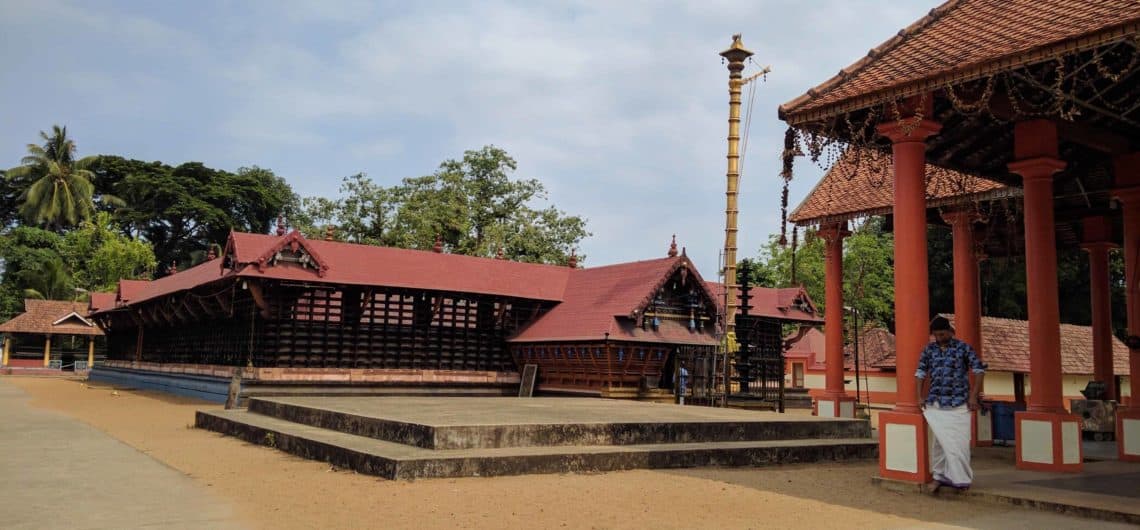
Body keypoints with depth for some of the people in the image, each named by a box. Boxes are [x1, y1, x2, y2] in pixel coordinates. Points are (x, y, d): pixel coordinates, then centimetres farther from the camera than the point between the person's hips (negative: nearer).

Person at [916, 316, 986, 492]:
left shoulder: (963, 348, -1)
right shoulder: (929, 349, 7)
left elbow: (979, 370, -1)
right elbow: (920, 372, 11)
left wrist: (973, 396, -7)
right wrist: (920, 396, 3)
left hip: (959, 403, -2)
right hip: (935, 403, 2)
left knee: (959, 441, -2)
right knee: (942, 440, 0)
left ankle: (960, 478, 7)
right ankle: (940, 475, 8)